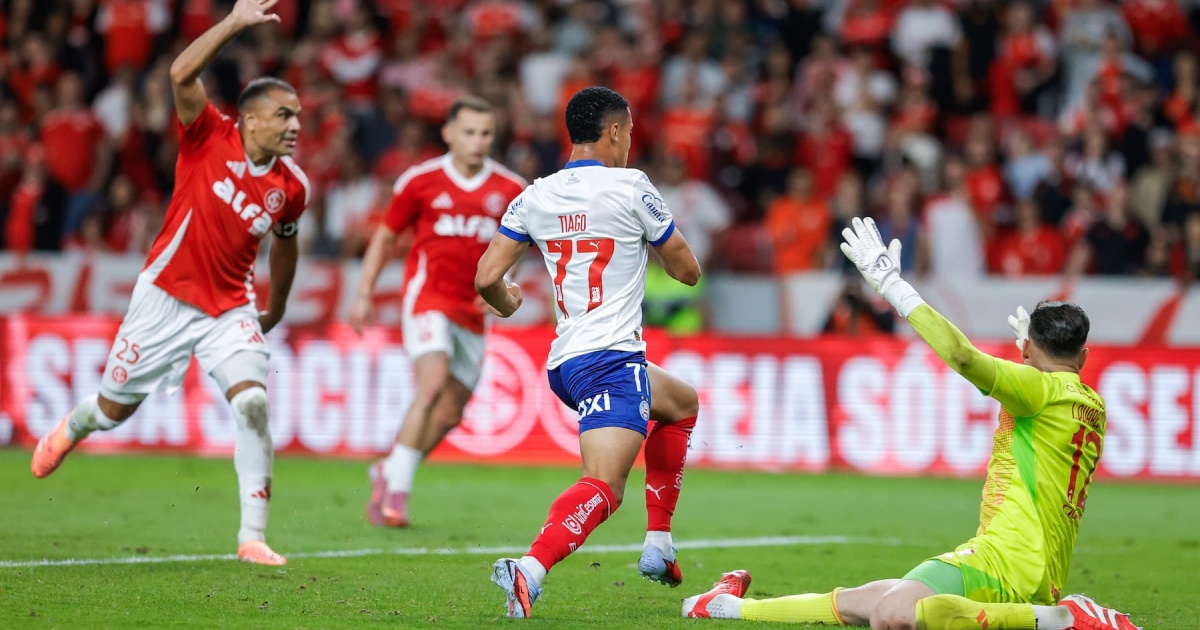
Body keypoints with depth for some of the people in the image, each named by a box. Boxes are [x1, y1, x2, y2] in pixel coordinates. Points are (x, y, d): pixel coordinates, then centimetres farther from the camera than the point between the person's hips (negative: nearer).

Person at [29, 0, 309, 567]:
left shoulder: (291, 186, -1)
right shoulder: (209, 137, -12)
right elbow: (182, 74, -29)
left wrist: (277, 309, 28)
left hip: (231, 311, 2)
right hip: (166, 298, -2)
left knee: (252, 402, -21)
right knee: (114, 409, 12)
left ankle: (252, 536, -16)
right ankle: (70, 430, 51)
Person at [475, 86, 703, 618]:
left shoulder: (534, 197, 8)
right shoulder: (631, 188, -6)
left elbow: (486, 277, 5)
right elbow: (687, 270, 4)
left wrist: (507, 303, 27)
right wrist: (665, 243, 25)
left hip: (563, 362, 8)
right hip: (610, 359, -8)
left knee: (682, 403, 31)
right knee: (603, 487, -18)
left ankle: (657, 545, 25)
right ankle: (531, 568, -44)